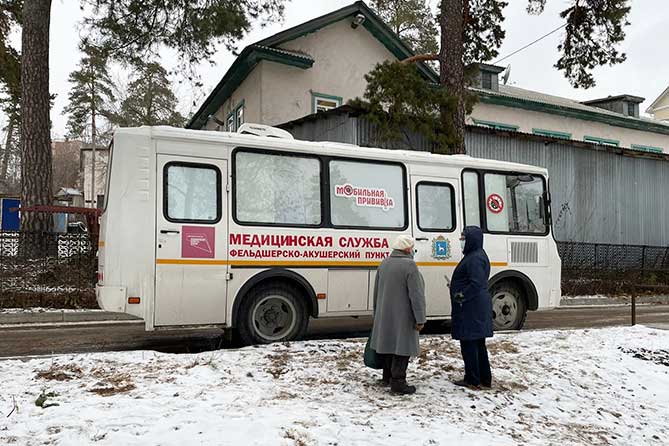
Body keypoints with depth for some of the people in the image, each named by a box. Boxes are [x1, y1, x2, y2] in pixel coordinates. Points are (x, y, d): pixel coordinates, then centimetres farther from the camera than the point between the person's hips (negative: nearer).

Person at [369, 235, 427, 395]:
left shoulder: (384, 263, 8)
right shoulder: (409, 265, -17)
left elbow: (376, 291, 16)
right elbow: (416, 295, -19)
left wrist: (377, 312, 25)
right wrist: (420, 319, -15)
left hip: (384, 315, 8)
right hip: (403, 317, -8)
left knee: (388, 342, 17)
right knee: (402, 346, -2)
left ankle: (387, 377, 29)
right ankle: (397, 381, -3)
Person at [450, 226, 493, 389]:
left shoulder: (475, 259, -18)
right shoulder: (477, 255, 15)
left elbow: (477, 283, -26)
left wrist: (461, 296, -18)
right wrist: (461, 295, 15)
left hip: (470, 310, -11)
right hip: (478, 308, 11)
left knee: (469, 344, -2)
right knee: (478, 344, 16)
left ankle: (472, 380, 6)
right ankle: (485, 378, 24)